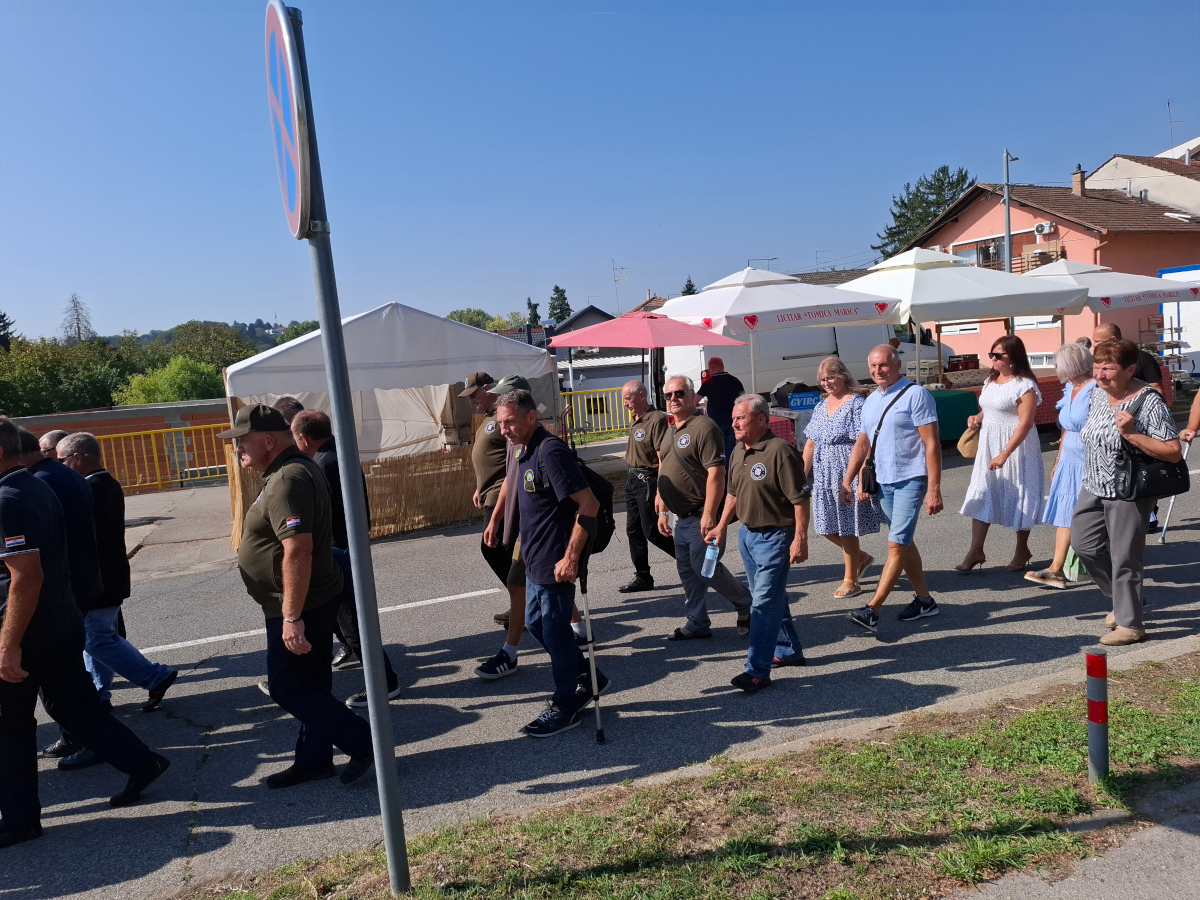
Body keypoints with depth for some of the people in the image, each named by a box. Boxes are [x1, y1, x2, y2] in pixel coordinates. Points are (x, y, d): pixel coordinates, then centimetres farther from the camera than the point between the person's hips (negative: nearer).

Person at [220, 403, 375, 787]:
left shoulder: (288, 480, -23)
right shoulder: (289, 472, 12)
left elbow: (298, 551, -30)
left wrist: (292, 617, -29)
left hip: (298, 607, -10)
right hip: (310, 603, 10)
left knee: (289, 688, -1)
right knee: (309, 686, 17)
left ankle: (363, 742, 7)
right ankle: (313, 759, 29)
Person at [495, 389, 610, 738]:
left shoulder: (551, 452, -21)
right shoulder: (525, 453, 9)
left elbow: (589, 504, -26)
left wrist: (571, 557, -25)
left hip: (555, 562, -10)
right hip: (535, 560, 10)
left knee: (555, 630, 2)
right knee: (536, 622, 19)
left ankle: (565, 706, 19)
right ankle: (588, 679, 34)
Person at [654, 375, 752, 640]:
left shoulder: (704, 427, -15)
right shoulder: (670, 432, 14)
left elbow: (716, 474, -21)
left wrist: (709, 515, -25)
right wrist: (662, 511, 17)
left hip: (701, 515, -9)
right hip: (682, 517, 9)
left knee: (705, 568, -5)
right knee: (687, 571, 11)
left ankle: (746, 605, 17)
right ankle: (698, 623, 22)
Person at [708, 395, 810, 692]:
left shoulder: (780, 451, -19)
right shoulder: (738, 451, 7)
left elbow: (800, 499, -19)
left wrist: (800, 539, -21)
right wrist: (721, 526, 17)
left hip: (775, 536, -9)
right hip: (747, 534, 9)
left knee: (764, 602, -7)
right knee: (772, 598, 19)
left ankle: (757, 671, -1)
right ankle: (791, 651, 36)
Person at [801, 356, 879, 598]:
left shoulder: (855, 404, -10)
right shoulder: (821, 406, 13)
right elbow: (810, 444, 15)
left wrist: (854, 479, -22)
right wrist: (802, 475, 11)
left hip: (847, 478, -7)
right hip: (824, 478, 7)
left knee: (846, 528, 1)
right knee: (827, 527, 10)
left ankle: (850, 581, 17)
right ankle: (861, 558, 35)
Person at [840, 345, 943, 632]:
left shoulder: (915, 395, -10)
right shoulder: (871, 401, 12)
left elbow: (931, 444, -14)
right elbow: (862, 444, 18)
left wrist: (934, 489, -18)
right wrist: (847, 481, 12)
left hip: (910, 480, -8)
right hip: (883, 481, 8)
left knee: (897, 544, -9)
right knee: (903, 543, 14)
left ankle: (872, 610, -11)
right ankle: (924, 600, 27)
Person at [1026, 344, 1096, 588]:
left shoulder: (1095, 390, -14)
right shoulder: (1069, 390, 12)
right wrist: (1058, 461, 20)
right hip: (1069, 462, 8)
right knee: (1065, 514, 5)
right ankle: (1056, 570, 5)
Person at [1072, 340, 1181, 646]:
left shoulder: (1148, 401, -18)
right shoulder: (1097, 393, 3)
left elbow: (1173, 452, -20)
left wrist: (1132, 434, -30)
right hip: (1095, 488, 8)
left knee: (1124, 558, -1)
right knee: (1084, 543, 11)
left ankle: (1130, 624, 15)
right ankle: (1123, 599, 33)